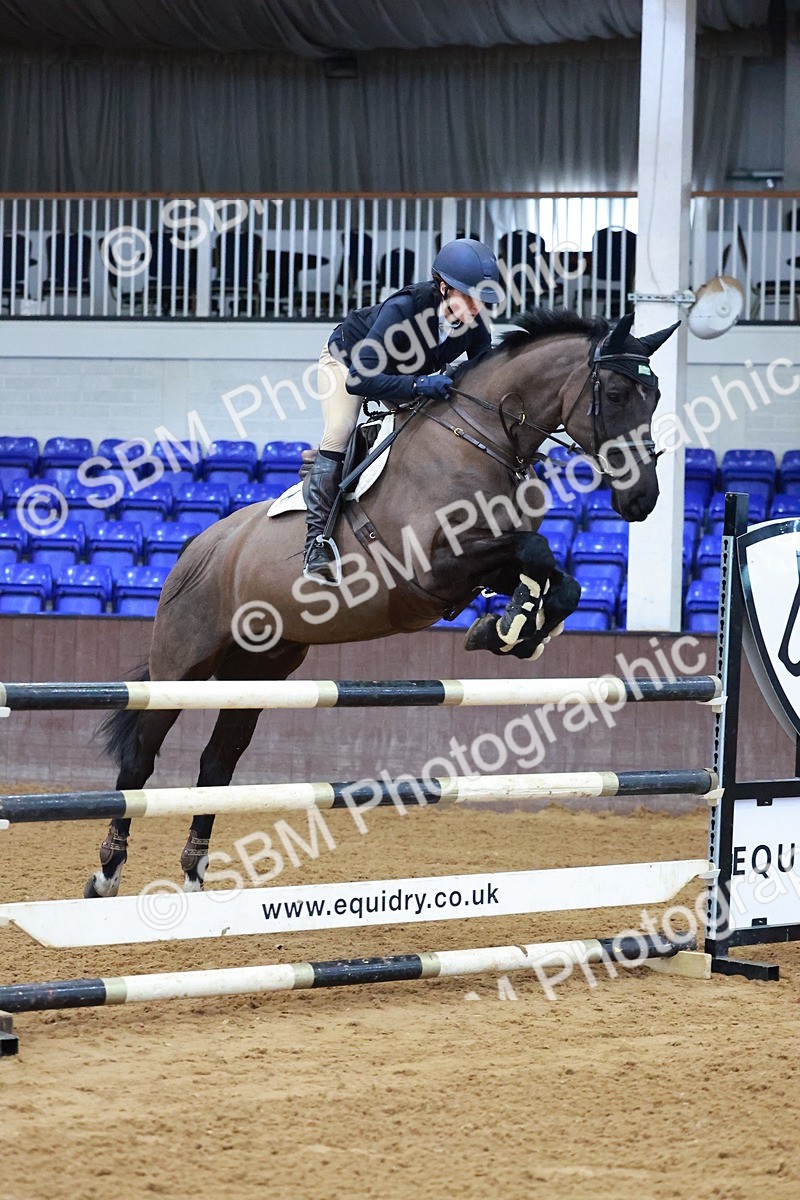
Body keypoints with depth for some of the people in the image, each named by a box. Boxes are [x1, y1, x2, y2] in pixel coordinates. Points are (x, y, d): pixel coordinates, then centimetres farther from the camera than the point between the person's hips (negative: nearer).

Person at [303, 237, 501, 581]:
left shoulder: (475, 324, -27)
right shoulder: (402, 309, -43)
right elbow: (357, 380, -47)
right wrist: (418, 384, -57)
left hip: (409, 374, 6)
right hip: (347, 357, -6)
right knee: (339, 435, -24)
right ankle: (316, 543, -23)